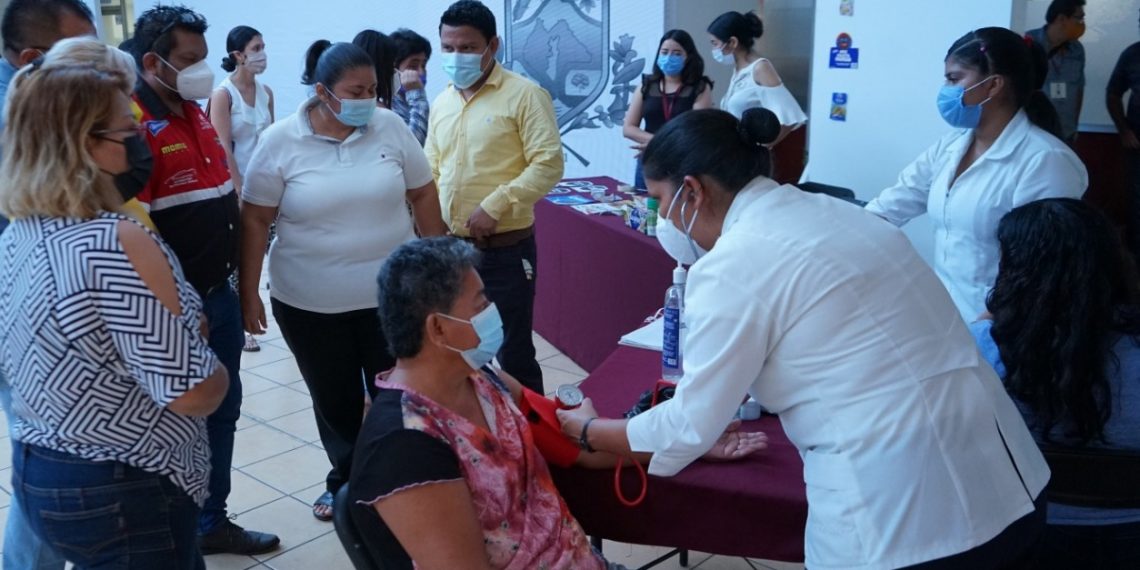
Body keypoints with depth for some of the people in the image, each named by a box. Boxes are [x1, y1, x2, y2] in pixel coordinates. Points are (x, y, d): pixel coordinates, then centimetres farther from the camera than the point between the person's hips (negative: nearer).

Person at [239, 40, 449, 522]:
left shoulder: (390, 128, -4)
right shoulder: (280, 142, -7)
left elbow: (423, 195, 4)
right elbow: (255, 220, -3)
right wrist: (248, 293, -3)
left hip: (390, 294, 1)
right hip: (310, 303, 0)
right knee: (335, 401, 15)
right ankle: (347, 483, 36)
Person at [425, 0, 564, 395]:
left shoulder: (524, 95, -8)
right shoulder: (441, 103, 13)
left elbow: (548, 164, -16)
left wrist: (494, 205, -22)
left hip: (504, 250, -6)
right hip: (450, 248, 7)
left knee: (512, 353, 3)